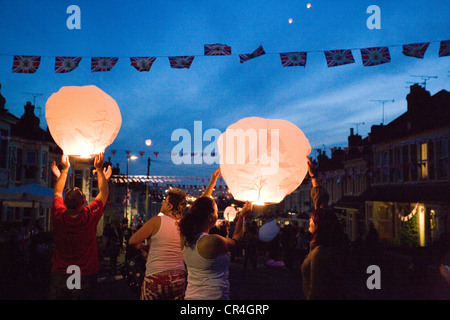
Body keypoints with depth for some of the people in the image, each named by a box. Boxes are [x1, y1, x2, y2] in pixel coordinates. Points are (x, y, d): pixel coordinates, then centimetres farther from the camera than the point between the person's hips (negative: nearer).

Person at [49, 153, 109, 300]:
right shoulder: (90, 217, -19)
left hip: (59, 275, 2)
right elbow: (104, 192, -2)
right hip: (85, 277, -2)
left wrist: (65, 169, 15)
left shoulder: (59, 217, -13)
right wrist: (99, 169, 5)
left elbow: (57, 193, 8)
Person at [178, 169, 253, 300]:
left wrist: (211, 183, 20)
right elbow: (235, 241, -1)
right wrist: (242, 216, 10)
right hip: (214, 295, -7)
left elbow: (199, 209, 12)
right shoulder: (213, 241, -22)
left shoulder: (185, 239, -2)